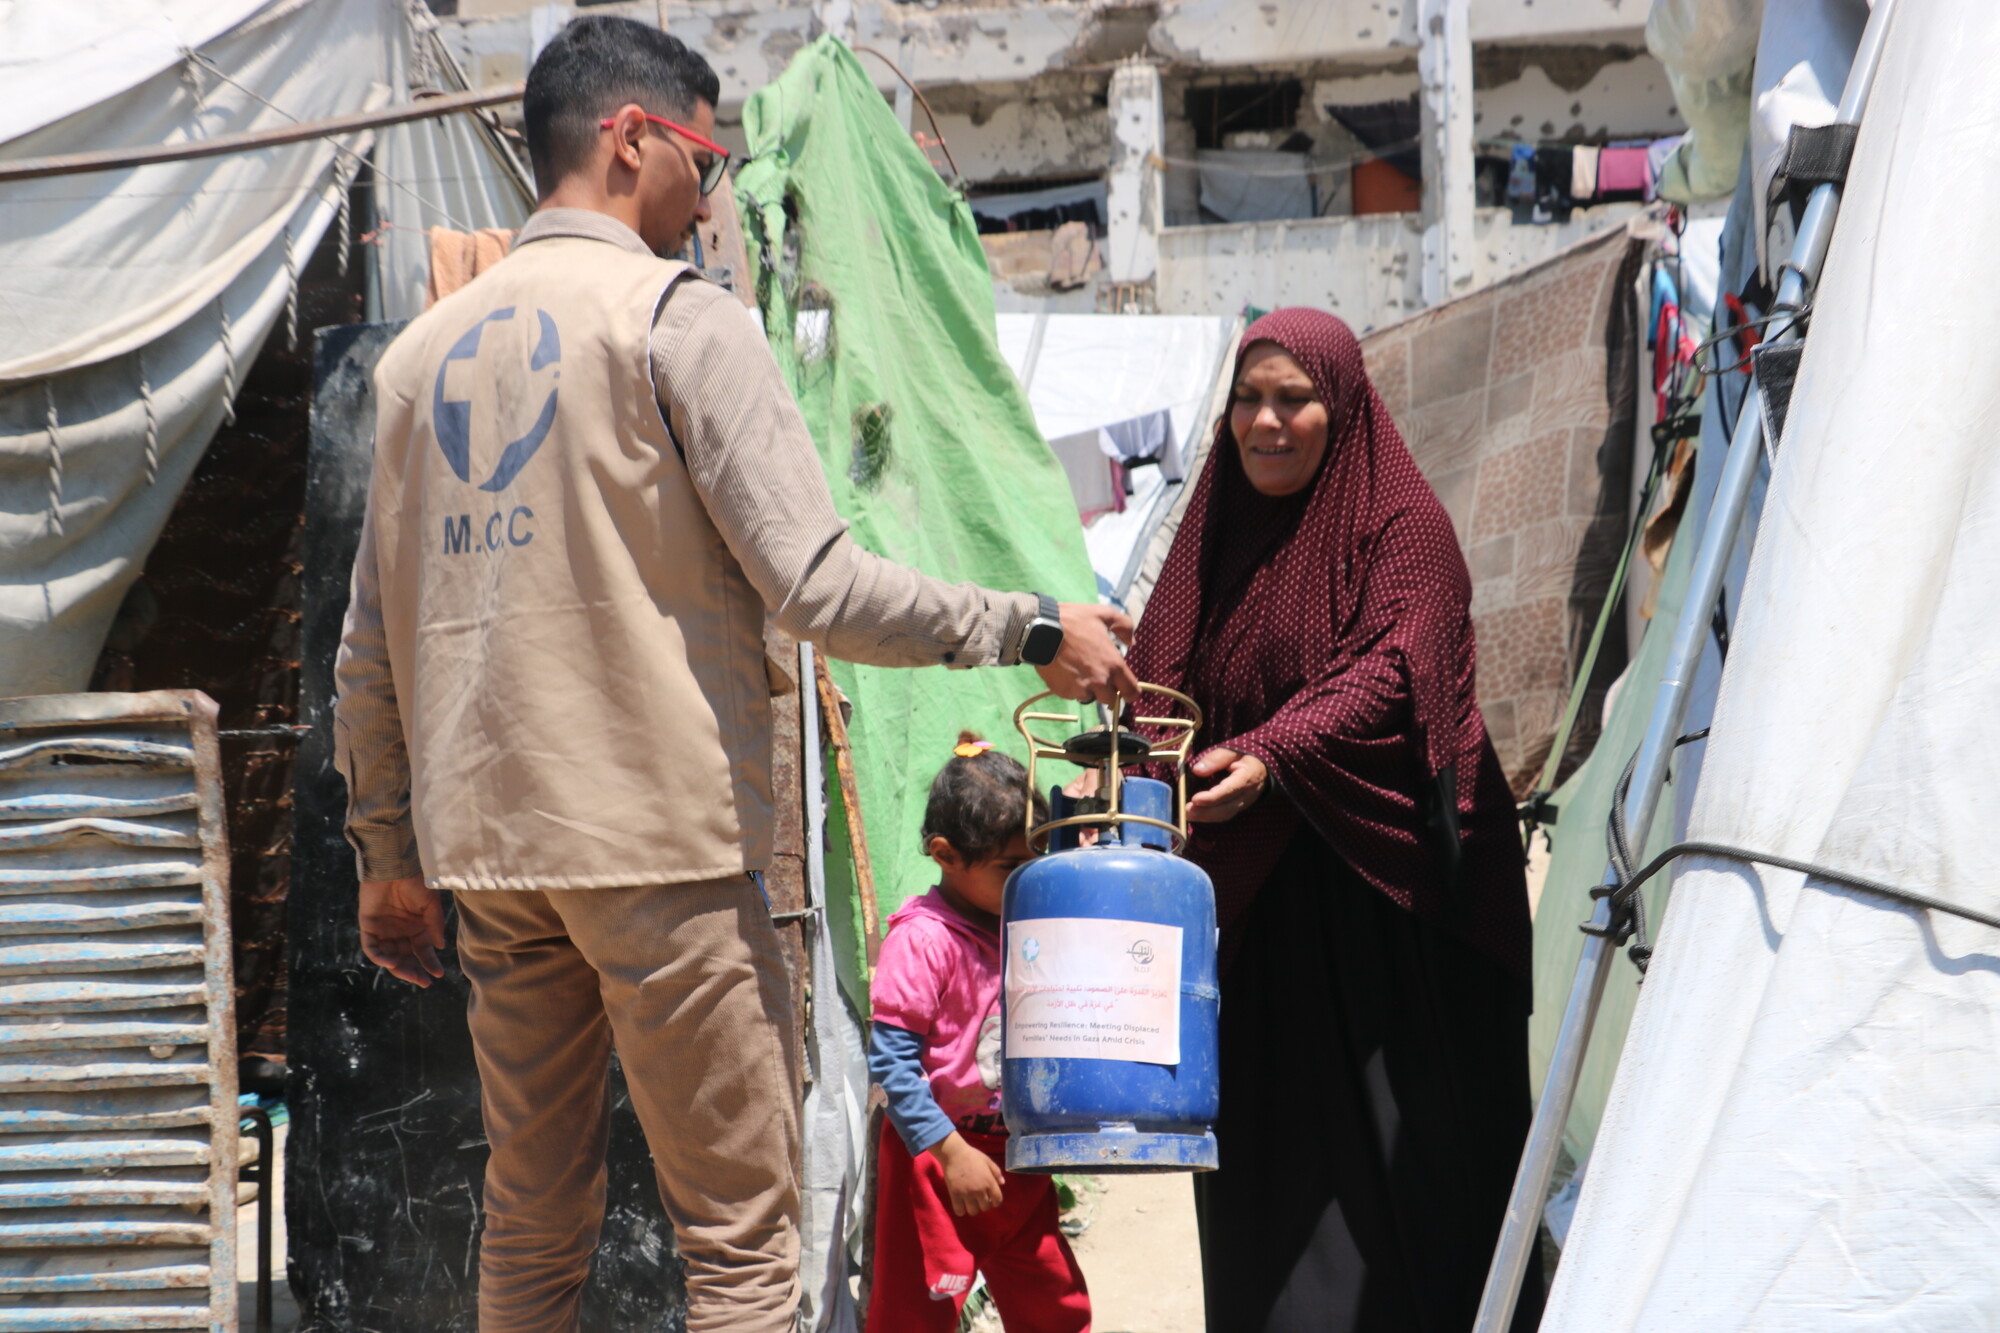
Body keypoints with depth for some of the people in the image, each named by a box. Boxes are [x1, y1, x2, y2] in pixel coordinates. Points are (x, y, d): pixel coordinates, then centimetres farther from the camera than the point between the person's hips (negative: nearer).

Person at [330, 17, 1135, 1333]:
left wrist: (390, 856, 23)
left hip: (486, 847, 7)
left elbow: (371, 650, 16)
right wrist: (1032, 630, -5)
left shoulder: (423, 349, 15)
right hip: (662, 841, -7)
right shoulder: (678, 319, -5)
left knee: (532, 1226, 14)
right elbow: (818, 585, -14)